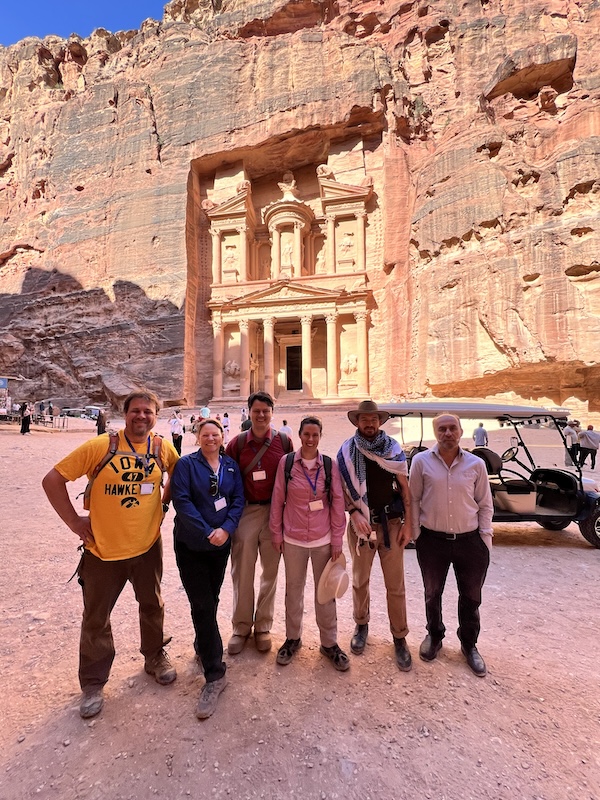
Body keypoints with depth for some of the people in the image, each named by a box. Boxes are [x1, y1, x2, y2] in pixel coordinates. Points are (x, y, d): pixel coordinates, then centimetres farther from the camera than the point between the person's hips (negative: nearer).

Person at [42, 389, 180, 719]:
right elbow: (52, 480, -11)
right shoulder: (100, 446, -16)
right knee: (96, 618, 13)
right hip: (103, 549, -2)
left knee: (152, 605, 21)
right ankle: (93, 683, 36)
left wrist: (164, 503, 4)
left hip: (147, 546, 3)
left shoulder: (163, 447, -6)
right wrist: (74, 521, -10)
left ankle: (155, 656, 46)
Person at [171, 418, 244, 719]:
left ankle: (202, 645, 43)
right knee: (203, 605, -2)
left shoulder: (231, 465, 3)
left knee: (211, 600, 17)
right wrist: (207, 532, -20)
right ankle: (215, 674, 7)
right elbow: (181, 501, -16)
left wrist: (226, 529, -16)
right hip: (191, 544, -3)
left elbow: (238, 499, -1)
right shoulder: (186, 464, -8)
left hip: (221, 543, 4)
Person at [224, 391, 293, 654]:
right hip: (246, 511, 0)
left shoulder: (284, 441, -1)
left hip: (275, 512, 0)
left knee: (271, 571, 12)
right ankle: (241, 627, 26)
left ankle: (263, 626, 30)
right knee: (242, 571, 6)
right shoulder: (237, 443, -1)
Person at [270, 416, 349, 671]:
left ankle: (329, 642, 33)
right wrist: (276, 533, 1)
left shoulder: (330, 465, -6)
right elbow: (277, 499, -1)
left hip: (323, 539, 0)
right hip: (293, 538, 0)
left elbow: (338, 502, -2)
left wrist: (337, 539, -2)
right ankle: (293, 638, 38)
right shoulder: (286, 462, -7)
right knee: (293, 590, 17)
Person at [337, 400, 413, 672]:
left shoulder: (393, 448, 0)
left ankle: (399, 637, 24)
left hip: (391, 522, 0)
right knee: (360, 580, 15)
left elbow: (404, 487, 2)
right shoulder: (347, 451, -2)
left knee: (395, 584, 5)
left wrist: (407, 523, -2)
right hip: (361, 523, 0)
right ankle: (361, 625, 37)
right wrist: (354, 513, -14)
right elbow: (342, 489, 0)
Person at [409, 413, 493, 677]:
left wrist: (485, 537, 1)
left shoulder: (476, 464, -3)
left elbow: (485, 505, 5)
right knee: (432, 593, 18)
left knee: (471, 597, 14)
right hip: (432, 540, 0)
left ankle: (469, 644, 38)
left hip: (470, 541, 1)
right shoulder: (421, 461, -7)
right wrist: (416, 534, -1)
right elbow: (414, 499, -1)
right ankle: (434, 635, 43)